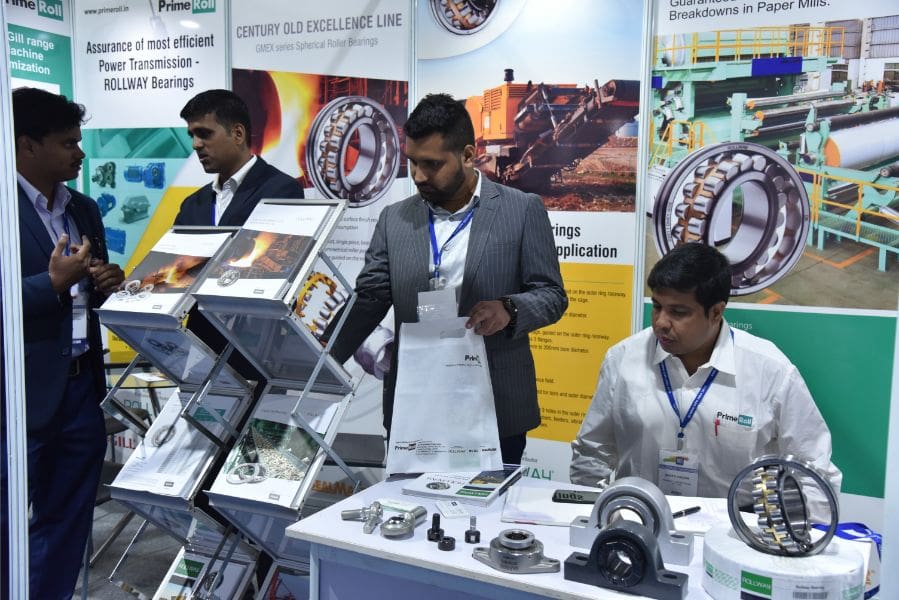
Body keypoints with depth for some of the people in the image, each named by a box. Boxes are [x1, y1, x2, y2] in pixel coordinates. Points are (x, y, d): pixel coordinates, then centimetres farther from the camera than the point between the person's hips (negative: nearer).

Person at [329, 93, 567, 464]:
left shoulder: (522, 210, -2)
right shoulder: (394, 219, 6)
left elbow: (551, 295, 0)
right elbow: (367, 303, 3)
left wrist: (509, 310, -21)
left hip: (496, 409, -2)